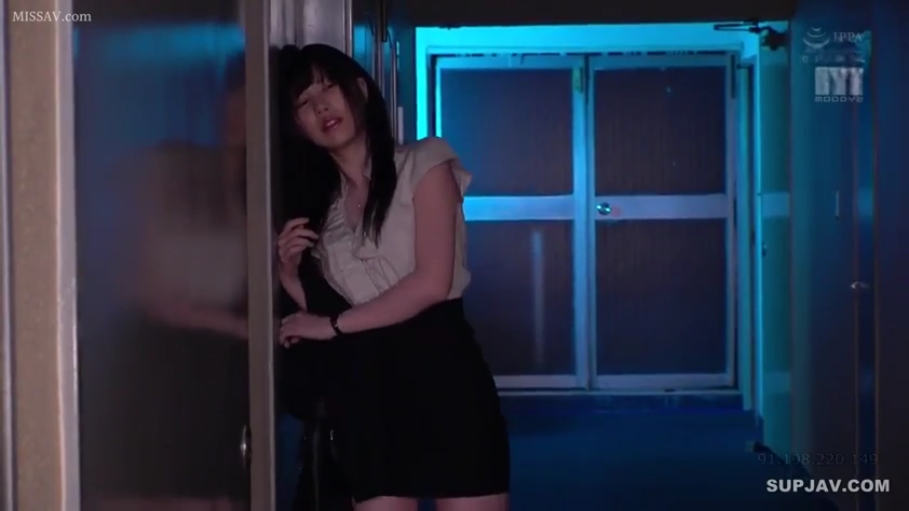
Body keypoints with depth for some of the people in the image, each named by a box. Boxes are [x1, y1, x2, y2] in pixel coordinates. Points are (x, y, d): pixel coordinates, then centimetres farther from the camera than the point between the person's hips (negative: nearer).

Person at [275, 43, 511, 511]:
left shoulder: (423, 164, 3)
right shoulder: (317, 203, 18)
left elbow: (433, 282, -8)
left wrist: (334, 326, -3)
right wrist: (289, 273, -1)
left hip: (438, 366, -4)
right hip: (363, 384, 4)